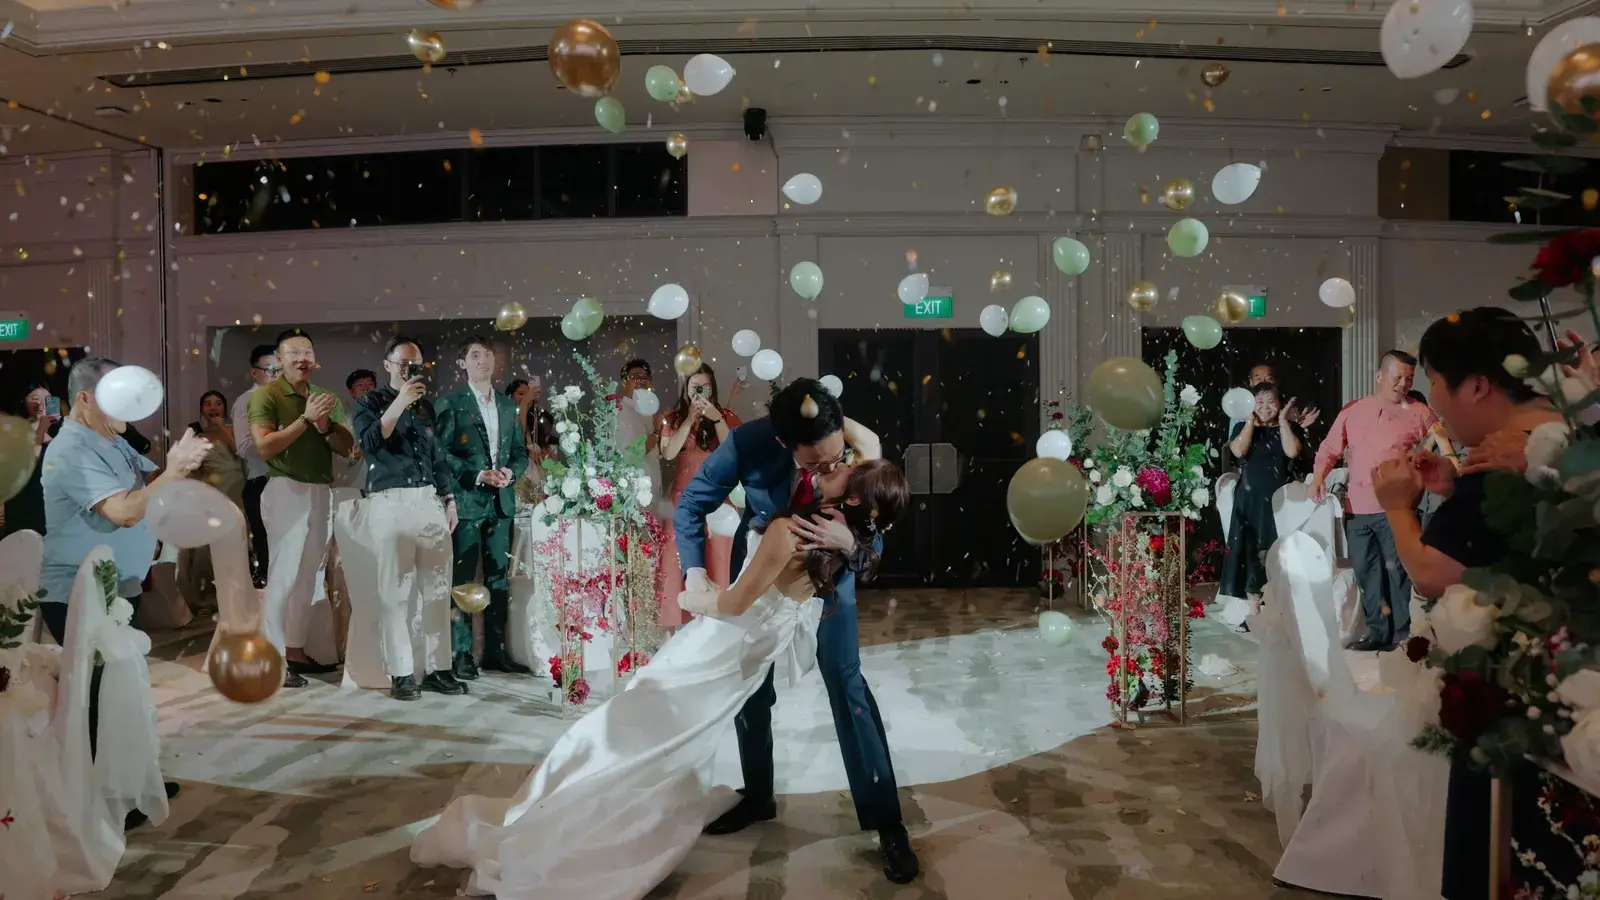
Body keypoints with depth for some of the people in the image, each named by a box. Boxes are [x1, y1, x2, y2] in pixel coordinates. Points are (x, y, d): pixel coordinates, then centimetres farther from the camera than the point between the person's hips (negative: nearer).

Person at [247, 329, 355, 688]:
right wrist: (305, 419, -16)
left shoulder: (325, 397, 15)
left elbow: (347, 447, 10)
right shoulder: (266, 395, -2)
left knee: (308, 575, 8)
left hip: (321, 492, 6)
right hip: (287, 490, -6)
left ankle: (295, 651, 16)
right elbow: (265, 447, -14)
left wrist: (325, 426, -8)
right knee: (284, 574, -9)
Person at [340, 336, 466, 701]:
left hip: (430, 501, 4)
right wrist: (399, 403, -16)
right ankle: (401, 673, 0)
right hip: (391, 503, -4)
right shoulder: (370, 401, 6)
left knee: (436, 588, 1)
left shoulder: (425, 405, 19)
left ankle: (437, 668, 5)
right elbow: (370, 442, -12)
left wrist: (449, 499, 14)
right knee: (395, 590, -5)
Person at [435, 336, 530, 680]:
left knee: (498, 577, 8)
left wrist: (511, 472, -6)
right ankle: (461, 654, 3)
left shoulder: (509, 405, 15)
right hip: (466, 500, -5)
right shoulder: (451, 403, 0)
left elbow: (520, 452, 15)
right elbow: (441, 452, -6)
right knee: (462, 578, -2)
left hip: (501, 501, 5)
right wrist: (475, 475, -16)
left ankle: (496, 650, 15)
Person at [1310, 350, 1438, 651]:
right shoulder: (1351, 412, 10)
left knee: (1397, 570, -4)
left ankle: (1404, 634, 6)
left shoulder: (1418, 413, 1)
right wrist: (1319, 475, -2)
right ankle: (1377, 631, 21)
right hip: (1356, 508, 4)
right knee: (1366, 572, 10)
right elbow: (1330, 448, 14)